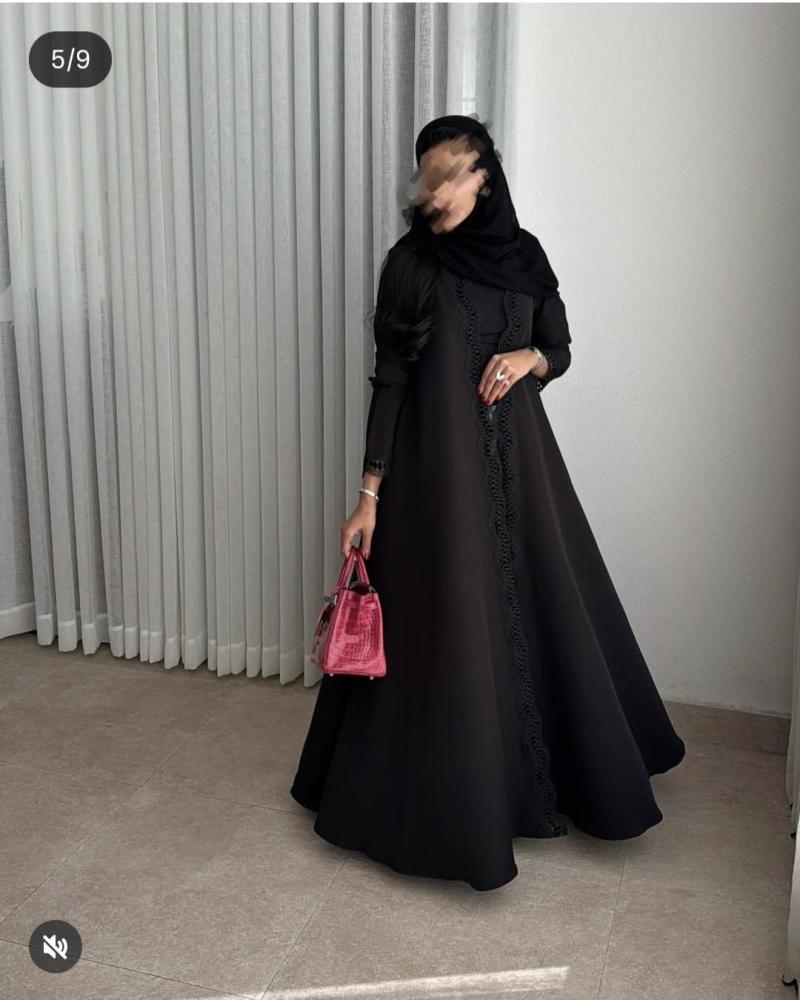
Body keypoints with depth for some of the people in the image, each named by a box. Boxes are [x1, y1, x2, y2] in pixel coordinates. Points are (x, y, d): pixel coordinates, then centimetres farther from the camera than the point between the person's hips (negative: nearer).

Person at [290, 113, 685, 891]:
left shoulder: (523, 253, 6)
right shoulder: (410, 263, -6)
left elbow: (561, 350, 14)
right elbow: (389, 380, -7)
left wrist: (528, 358, -10)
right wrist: (370, 492, -12)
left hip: (518, 456, 5)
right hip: (437, 462, -4)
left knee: (538, 610, 12)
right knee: (447, 625, 0)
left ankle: (536, 782, 31)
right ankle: (447, 804, 18)